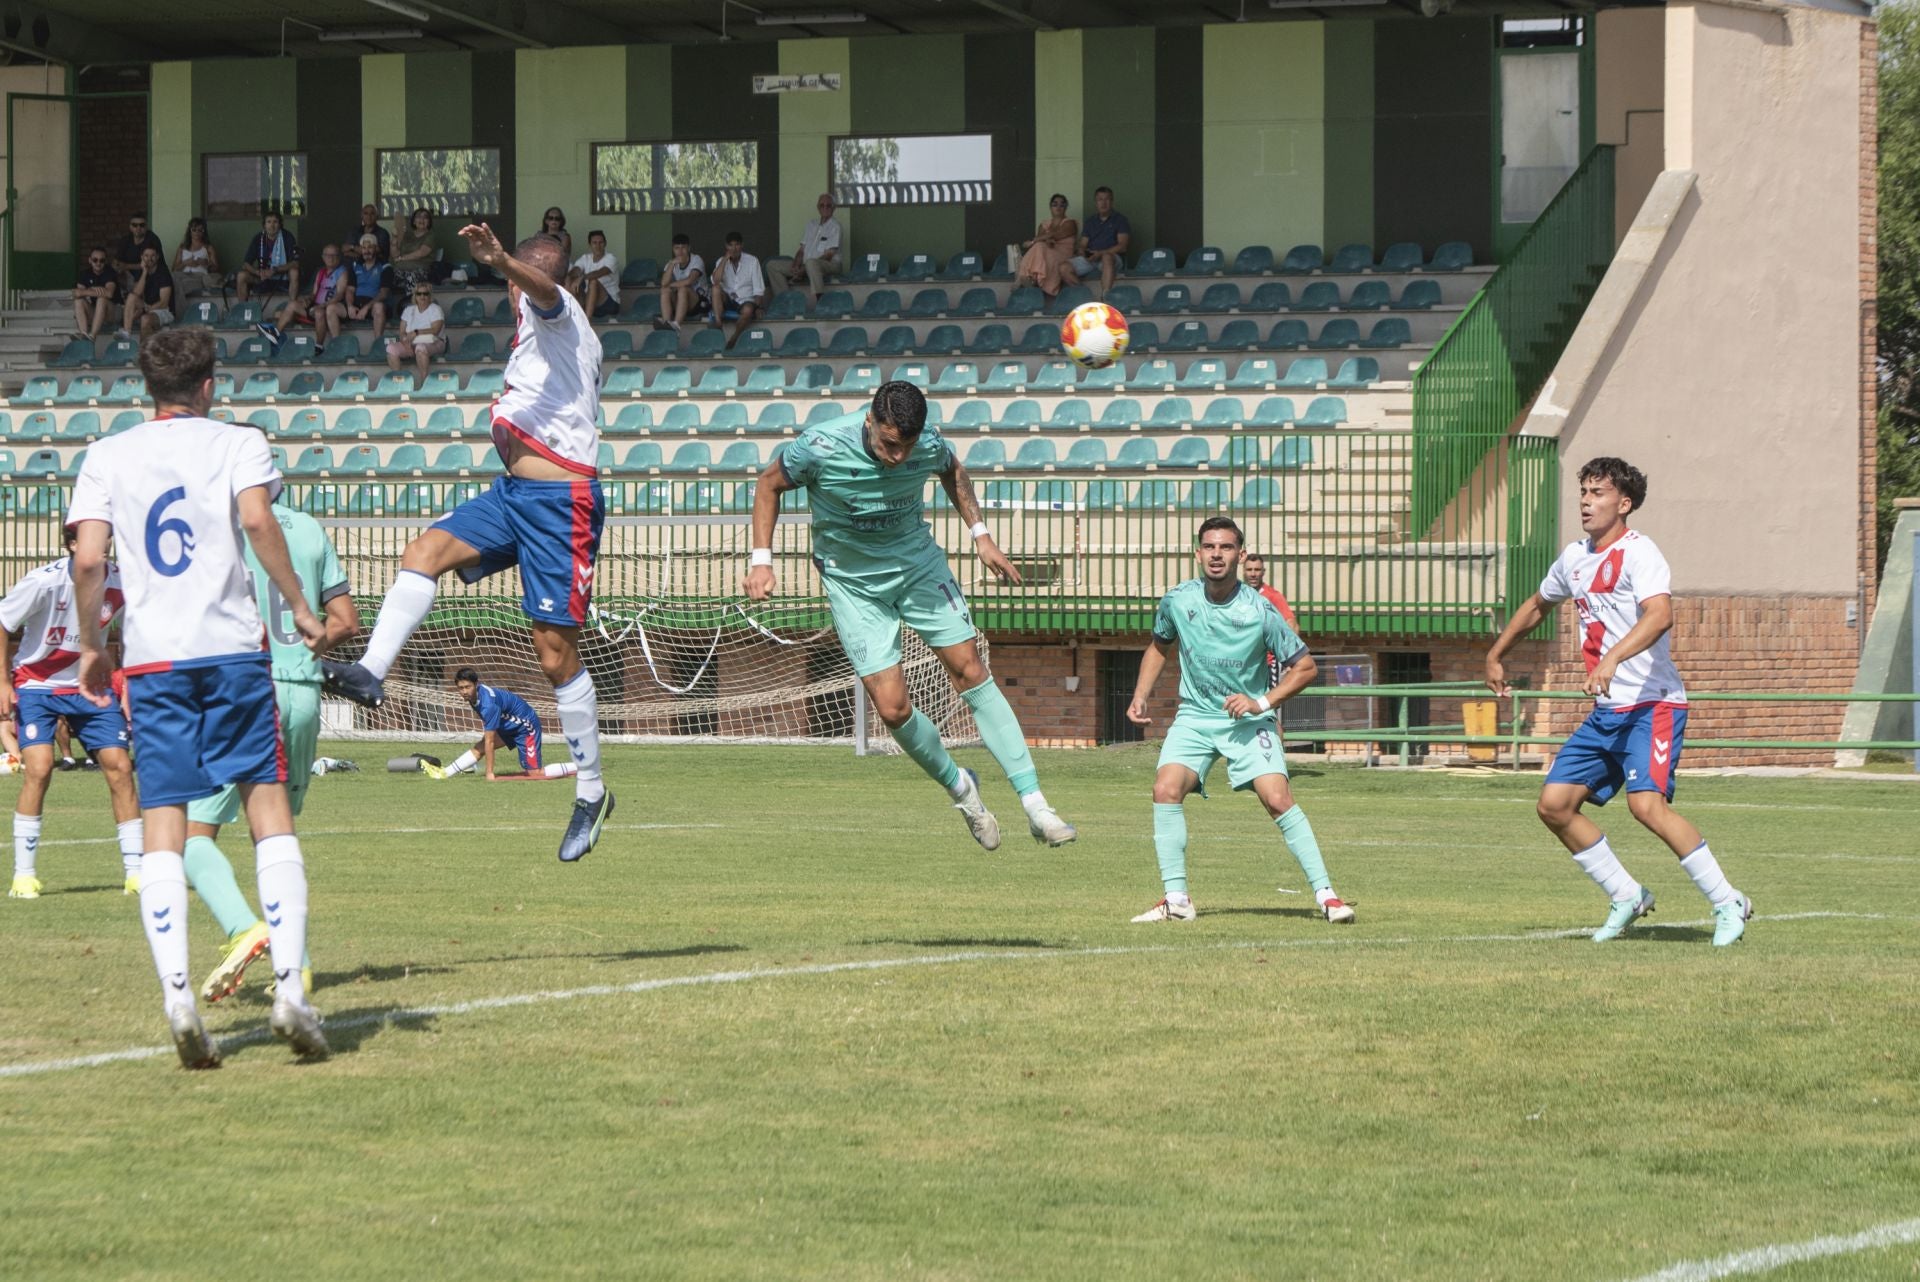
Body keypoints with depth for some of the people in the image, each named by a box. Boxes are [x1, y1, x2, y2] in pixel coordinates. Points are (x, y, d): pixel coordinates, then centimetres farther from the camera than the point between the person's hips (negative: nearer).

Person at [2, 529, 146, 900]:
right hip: (36, 685, -3)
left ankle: (135, 872, 1)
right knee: (39, 767, -19)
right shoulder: (45, 581, -23)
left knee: (119, 766, -6)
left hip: (89, 686, 4)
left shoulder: (120, 581, -11)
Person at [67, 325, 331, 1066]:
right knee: (269, 808, 4)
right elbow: (258, 520, -13)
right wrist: (300, 608, -5)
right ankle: (289, 988, -7)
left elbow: (88, 560, 1)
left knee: (162, 831, -1)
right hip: (232, 648, -1)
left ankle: (177, 997, -16)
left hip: (150, 662, 1)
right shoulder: (237, 443, 6)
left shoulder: (107, 456, 11)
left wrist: (91, 647, 12)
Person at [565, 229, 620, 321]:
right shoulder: (585, 258, 7)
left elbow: (600, 272, -30)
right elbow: (572, 272, -9)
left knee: (593, 281, -31)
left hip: (610, 304, -5)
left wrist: (582, 277, -45)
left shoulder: (611, 259, -8)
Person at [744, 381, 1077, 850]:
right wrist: (761, 560, -11)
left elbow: (952, 470, 9)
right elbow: (770, 484, -6)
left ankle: (1034, 804, -6)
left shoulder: (930, 445, -17)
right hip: (853, 581, -2)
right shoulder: (821, 447, -25)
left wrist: (980, 534, 3)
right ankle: (960, 788, 17)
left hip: (917, 562, 2)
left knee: (970, 671, -8)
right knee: (892, 708, -11)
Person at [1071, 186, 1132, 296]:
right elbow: (1083, 245, 18)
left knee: (1107, 257, -43)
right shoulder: (1090, 222, 23)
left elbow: (1122, 246, -3)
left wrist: (1101, 253, -16)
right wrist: (1083, 252, -8)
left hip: (1112, 256, -4)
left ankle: (1105, 297, -54)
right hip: (1090, 258, 4)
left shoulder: (1120, 220, 9)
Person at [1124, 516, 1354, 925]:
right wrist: (1140, 697, 7)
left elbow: (1305, 667, -7)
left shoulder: (1259, 610, -15)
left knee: (1278, 799, -19)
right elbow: (1159, 646, 17)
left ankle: (1326, 894, -10)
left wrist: (1261, 703, -16)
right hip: (1194, 718, 3)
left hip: (1248, 721, -3)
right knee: (1166, 789, -19)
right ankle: (1176, 899, -11)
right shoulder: (1178, 600, -5)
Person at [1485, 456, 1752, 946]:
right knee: (1554, 805, 1)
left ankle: (1727, 903, -14)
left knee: (1647, 804, -25)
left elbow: (1660, 613, -33)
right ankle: (1627, 897, 15)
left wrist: (1613, 658, -45)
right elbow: (1537, 605, 34)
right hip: (1606, 712, 9)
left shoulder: (1638, 553, -14)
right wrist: (1495, 656, 35)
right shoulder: (1574, 557, 13)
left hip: (1652, 704, -9)